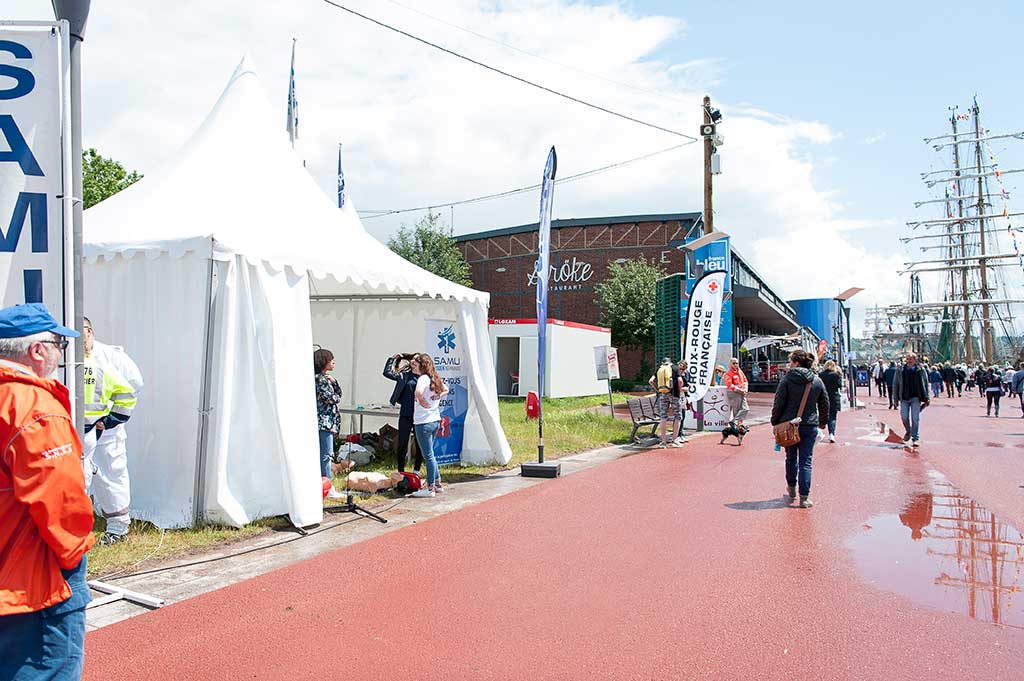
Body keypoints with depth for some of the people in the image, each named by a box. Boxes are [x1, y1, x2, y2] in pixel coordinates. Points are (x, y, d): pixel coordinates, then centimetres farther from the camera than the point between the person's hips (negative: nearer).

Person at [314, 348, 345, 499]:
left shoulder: (325, 378, 17)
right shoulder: (319, 379, -13)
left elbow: (339, 394, 13)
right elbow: (332, 398, -16)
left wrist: (334, 382, -3)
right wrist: (336, 396, 5)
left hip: (327, 422, 10)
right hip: (324, 421, -10)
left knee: (324, 455, 13)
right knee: (326, 455, -7)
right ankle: (329, 488, -5)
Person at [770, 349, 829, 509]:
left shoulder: (787, 379, -8)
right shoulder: (817, 381, 1)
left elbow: (778, 403, -8)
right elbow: (824, 404, 11)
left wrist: (775, 422, 3)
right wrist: (822, 422, 25)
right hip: (810, 426, 1)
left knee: (791, 458, 17)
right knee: (806, 461, 3)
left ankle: (792, 490, 32)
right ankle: (804, 497, -1)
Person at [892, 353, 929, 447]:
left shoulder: (921, 370, 1)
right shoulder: (900, 371, 4)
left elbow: (925, 385, 6)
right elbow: (895, 384, 9)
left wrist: (926, 398, 2)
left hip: (916, 398, -2)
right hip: (904, 398, 2)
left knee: (915, 419, -3)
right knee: (904, 417, 0)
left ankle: (916, 438, 5)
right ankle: (908, 431, 29)